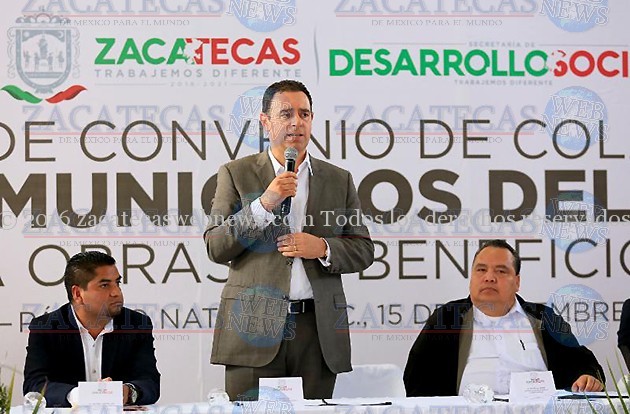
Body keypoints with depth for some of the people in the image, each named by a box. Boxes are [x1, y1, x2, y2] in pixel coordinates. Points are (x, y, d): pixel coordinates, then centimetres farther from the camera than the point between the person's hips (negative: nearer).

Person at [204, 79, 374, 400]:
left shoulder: (338, 180, 15)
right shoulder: (236, 175, 8)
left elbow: (363, 251, 14)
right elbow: (216, 248, -1)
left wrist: (323, 248, -7)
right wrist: (265, 203, -13)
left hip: (318, 331, 2)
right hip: (255, 326, -2)